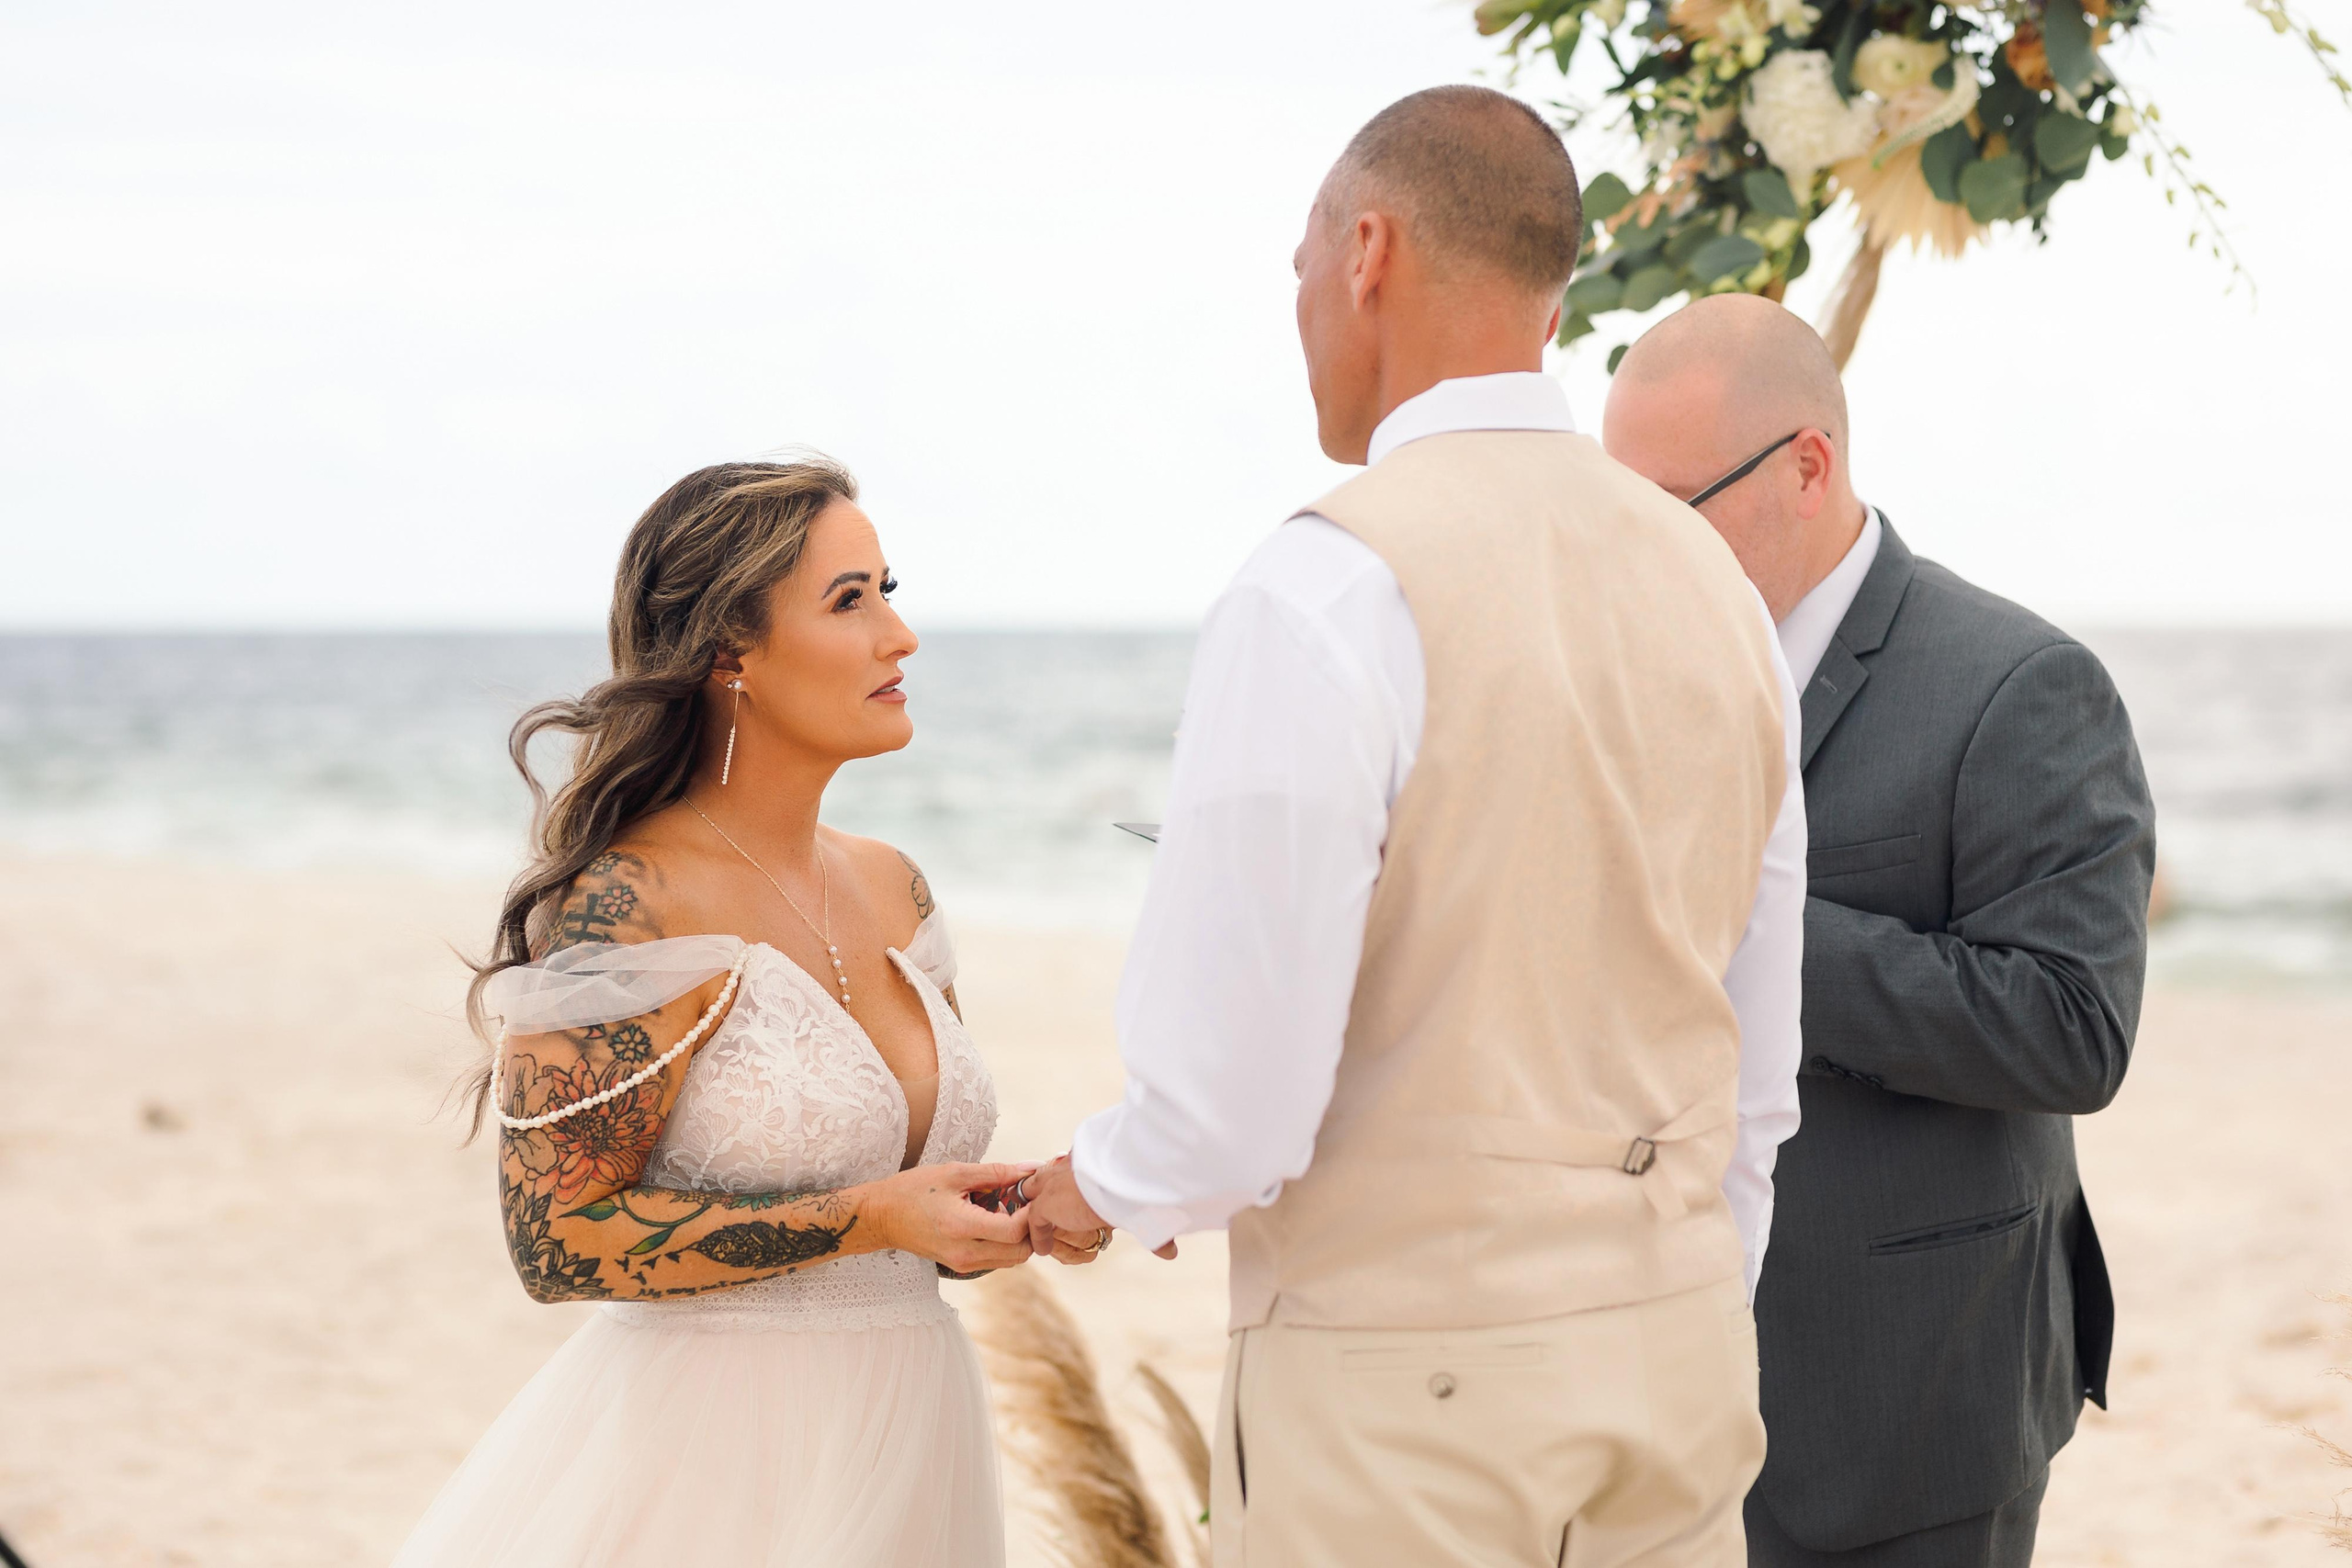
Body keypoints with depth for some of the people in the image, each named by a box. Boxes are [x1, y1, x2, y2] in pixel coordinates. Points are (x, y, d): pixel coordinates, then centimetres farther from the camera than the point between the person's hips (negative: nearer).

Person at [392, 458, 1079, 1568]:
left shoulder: (893, 887, 8)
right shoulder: (625, 908, -15)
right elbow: (558, 1239, -18)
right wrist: (866, 1219, -20)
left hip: (899, 1456, 7)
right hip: (706, 1469, -7)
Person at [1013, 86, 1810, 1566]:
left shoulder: (1324, 596, -17)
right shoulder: (1717, 587, 6)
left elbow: (1226, 1119, -19)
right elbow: (1757, 1079, 11)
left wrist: (1095, 1188, 3)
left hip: (1400, 1398, -6)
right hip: (1678, 1348, 7)